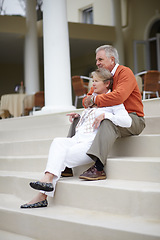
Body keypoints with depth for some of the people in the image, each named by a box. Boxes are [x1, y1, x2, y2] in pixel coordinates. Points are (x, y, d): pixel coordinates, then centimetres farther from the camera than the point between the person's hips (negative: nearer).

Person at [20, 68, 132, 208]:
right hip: (78, 139, 6)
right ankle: (47, 180, -36)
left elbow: (127, 121, -12)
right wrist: (77, 116, 19)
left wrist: (105, 115, -19)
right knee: (58, 142, -24)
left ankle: (42, 196, -21)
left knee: (61, 158, -22)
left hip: (92, 143, -6)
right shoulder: (93, 99, 26)